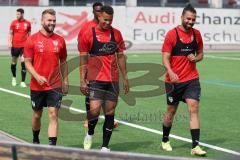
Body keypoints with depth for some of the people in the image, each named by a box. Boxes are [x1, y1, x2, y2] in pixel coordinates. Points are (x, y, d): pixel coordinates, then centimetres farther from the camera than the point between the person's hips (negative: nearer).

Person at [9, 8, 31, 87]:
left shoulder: (27, 23, 3)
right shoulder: (14, 23, 1)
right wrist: (9, 42, -8)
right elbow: (10, 33, 5)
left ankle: (23, 82, -9)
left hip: (24, 46, -1)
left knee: (23, 62, -12)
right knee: (14, 62, 11)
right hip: (15, 46, 1)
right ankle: (14, 78, 37)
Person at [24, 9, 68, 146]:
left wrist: (65, 81, 9)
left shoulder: (60, 40, 3)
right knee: (37, 115, 14)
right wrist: (37, 76, -17)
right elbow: (28, 62, -3)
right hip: (37, 86, -1)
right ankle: (35, 141, 38)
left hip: (55, 86, 1)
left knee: (53, 115, -8)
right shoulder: (32, 40, -4)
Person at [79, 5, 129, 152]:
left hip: (113, 80, 3)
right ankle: (90, 134, 14)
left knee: (110, 113, 4)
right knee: (94, 110, -17)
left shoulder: (116, 34, 7)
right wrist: (82, 80, -4)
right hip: (95, 80, -3)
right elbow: (83, 59, 1)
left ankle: (105, 147, 13)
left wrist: (125, 78, 11)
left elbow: (121, 57, 14)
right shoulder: (89, 34, -2)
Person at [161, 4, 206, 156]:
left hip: (192, 79, 2)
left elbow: (201, 54, 18)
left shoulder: (196, 34, 5)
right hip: (174, 80, -2)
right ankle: (165, 140, 34)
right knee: (171, 111, 11)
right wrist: (171, 72, -29)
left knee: (194, 108, -11)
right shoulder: (172, 34, -8)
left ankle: (195, 146, -13)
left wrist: (195, 58, -6)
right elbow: (165, 58, -11)